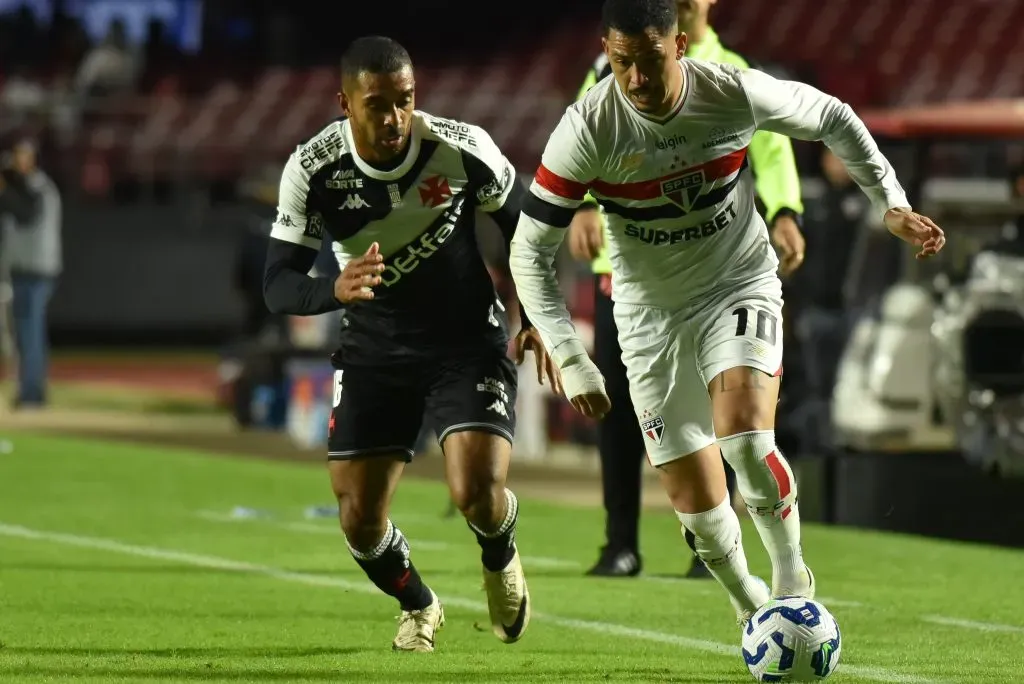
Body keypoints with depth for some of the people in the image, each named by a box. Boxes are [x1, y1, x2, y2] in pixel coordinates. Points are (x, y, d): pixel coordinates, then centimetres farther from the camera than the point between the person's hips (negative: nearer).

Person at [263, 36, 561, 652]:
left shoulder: (462, 149, -19)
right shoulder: (312, 171, -18)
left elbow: (522, 226, 1)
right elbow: (278, 285, -18)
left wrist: (537, 317, -4)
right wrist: (336, 290, -39)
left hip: (468, 341, -2)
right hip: (374, 350, 2)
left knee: (478, 494, -21)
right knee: (360, 520, -2)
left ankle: (501, 561, 19)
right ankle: (419, 608, 32)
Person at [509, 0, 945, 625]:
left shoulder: (735, 94, -18)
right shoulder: (589, 130, -21)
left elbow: (831, 117, 4)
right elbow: (529, 253, -15)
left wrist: (892, 204, -2)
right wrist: (573, 364, -21)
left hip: (741, 285, -1)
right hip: (651, 312, 1)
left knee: (745, 435, -28)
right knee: (696, 502, -1)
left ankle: (792, 579, -4)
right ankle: (750, 604, 30)